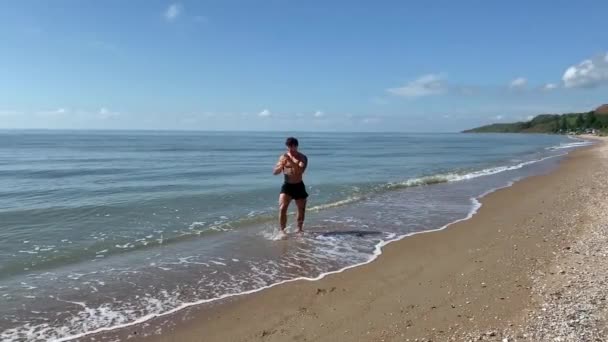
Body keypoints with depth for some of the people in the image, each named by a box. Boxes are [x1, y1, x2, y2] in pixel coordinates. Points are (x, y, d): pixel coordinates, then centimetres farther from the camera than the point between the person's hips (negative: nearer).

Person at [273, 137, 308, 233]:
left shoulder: (302, 157, -6)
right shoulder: (283, 157, -1)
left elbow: (301, 170, -24)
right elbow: (274, 172, -3)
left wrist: (292, 162, -36)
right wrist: (281, 166, -23)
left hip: (299, 186, 0)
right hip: (287, 186, 0)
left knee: (301, 210, 11)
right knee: (282, 208, -17)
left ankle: (299, 229, 32)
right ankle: (282, 231, -10)